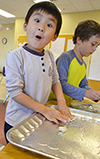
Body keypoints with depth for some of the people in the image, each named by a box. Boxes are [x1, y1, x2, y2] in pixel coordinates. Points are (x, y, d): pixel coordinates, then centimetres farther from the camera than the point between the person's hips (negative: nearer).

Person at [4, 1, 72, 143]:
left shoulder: (50, 56, -2)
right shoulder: (15, 56, -21)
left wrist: (61, 102, -7)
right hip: (17, 123, -5)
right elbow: (15, 93, -22)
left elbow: (55, 81, 8)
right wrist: (45, 110, -22)